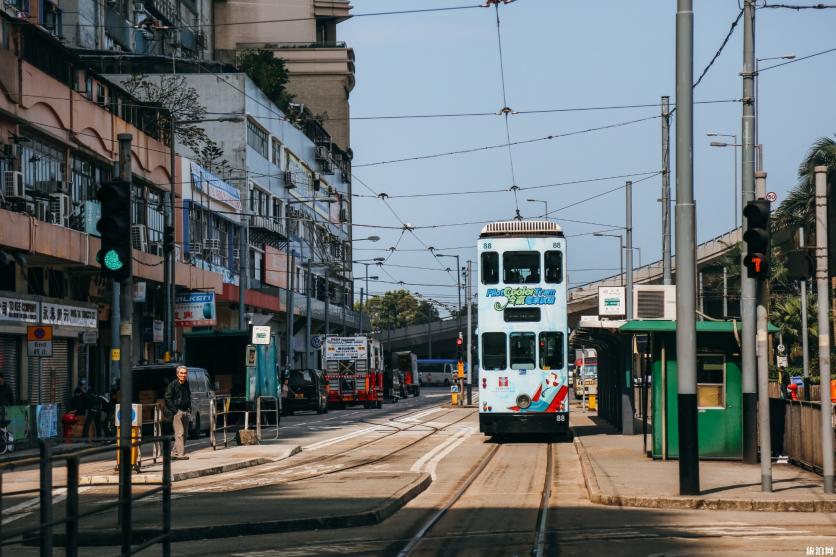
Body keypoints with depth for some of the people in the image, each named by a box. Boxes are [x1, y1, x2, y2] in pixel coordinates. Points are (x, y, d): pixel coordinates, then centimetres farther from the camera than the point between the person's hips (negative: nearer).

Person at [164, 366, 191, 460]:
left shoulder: (186, 385, 14)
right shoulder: (172, 385, -8)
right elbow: (168, 399, -10)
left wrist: (189, 409, 12)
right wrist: (175, 410, -15)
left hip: (185, 412, 7)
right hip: (176, 412, -7)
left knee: (183, 434, 7)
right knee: (179, 433, -13)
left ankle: (174, 453, 14)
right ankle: (180, 453, -16)